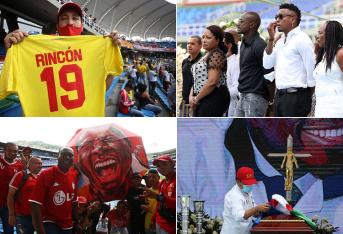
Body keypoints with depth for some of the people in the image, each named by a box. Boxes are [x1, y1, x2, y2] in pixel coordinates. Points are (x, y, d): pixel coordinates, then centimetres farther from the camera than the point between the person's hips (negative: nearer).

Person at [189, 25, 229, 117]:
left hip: (214, 98, -10)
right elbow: (197, 80, 20)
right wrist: (191, 96, 2)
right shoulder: (206, 56, 20)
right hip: (202, 100, 10)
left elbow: (212, 81, -20)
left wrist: (196, 99, -12)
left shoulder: (216, 55, -10)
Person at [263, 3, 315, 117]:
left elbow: (311, 71, -12)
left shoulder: (301, 39, -10)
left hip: (296, 96, -9)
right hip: (280, 95, 9)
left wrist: (308, 101, -9)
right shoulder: (280, 41, 15)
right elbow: (267, 64, 9)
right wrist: (271, 39, 1)